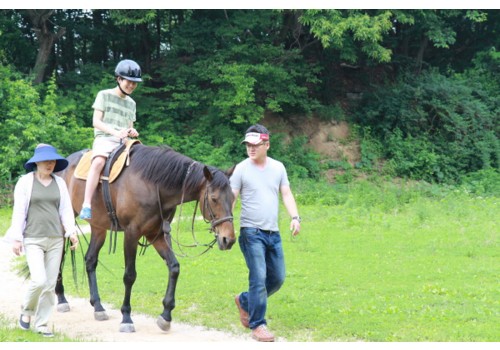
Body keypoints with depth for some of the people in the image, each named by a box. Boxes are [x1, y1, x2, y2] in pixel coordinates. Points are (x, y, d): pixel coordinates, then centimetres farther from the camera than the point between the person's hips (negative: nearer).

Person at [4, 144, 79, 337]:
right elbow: (19, 211, -3)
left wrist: (71, 231, -6)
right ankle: (26, 310, 12)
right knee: (39, 280, -16)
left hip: (56, 239, 4)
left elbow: (66, 210, 7)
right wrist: (16, 238, -7)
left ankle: (41, 323, 15)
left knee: (50, 284, 4)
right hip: (33, 239, -4)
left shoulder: (60, 183, 7)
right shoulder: (25, 182, -2)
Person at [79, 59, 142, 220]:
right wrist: (115, 132, -17)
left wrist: (132, 132, -1)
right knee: (99, 161, -35)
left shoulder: (131, 103, 22)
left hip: (124, 142, 5)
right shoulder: (104, 95, 6)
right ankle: (86, 206, -41)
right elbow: (96, 121, -2)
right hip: (104, 139, -5)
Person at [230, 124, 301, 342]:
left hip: (273, 233, 5)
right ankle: (257, 325, -2)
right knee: (259, 277, -11)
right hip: (251, 232, -5)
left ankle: (244, 301, 31)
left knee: (278, 278, 10)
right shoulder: (241, 169, -3)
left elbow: (286, 194, 7)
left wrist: (295, 217, -8)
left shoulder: (278, 168, 9)